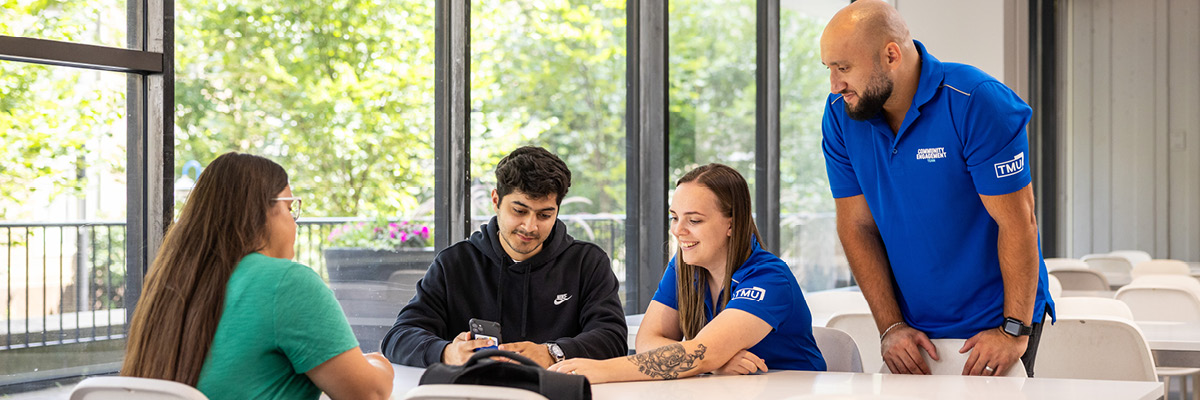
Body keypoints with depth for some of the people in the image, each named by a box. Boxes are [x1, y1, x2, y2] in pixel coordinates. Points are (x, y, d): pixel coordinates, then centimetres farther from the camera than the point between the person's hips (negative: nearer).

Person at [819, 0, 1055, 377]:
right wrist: (890, 326, -7)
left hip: (994, 321, -4)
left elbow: (1017, 222, -18)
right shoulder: (840, 116, -4)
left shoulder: (978, 103, -18)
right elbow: (857, 226, -2)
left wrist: (1014, 331, -18)